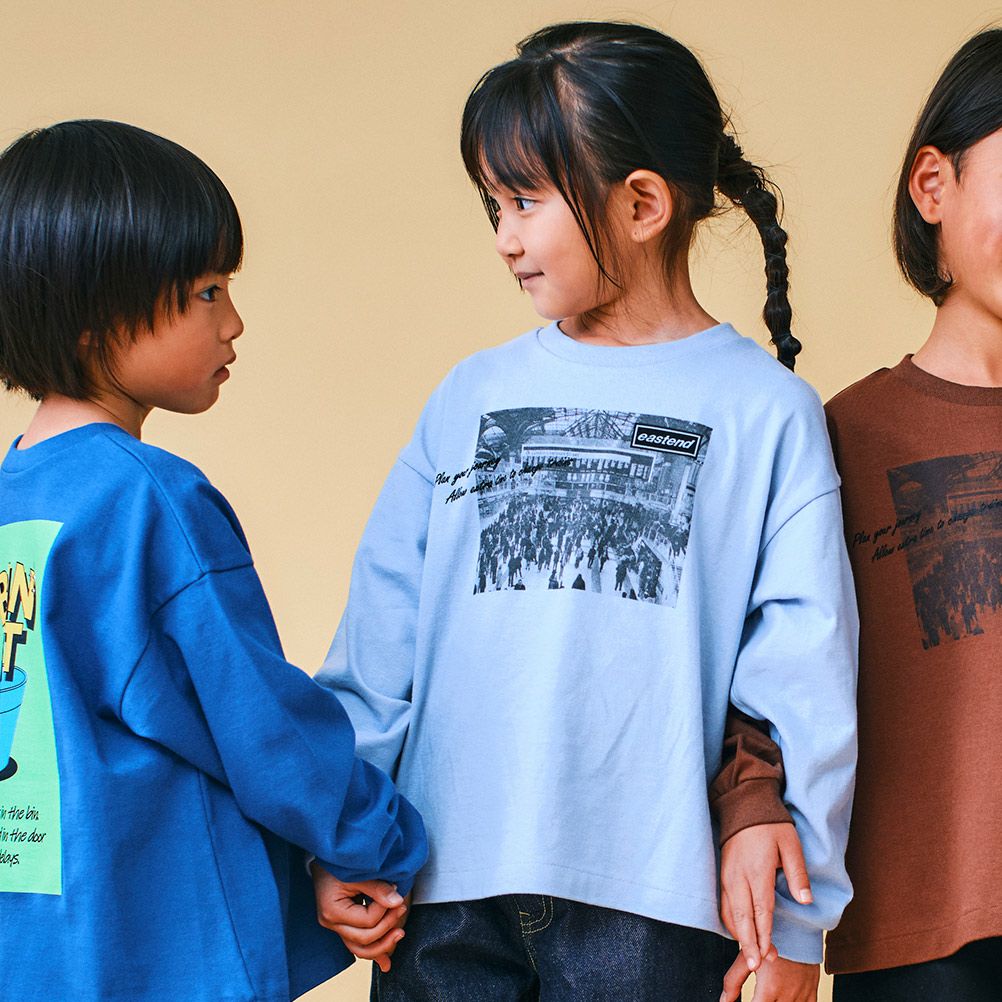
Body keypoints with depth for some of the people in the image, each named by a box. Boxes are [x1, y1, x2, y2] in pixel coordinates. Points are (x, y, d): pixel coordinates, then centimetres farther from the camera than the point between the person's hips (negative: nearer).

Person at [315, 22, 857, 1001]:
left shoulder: (768, 413, 1)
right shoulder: (471, 395, 10)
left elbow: (805, 681, -2)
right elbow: (382, 631, 9)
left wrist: (795, 920, -4)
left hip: (647, 900, -3)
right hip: (445, 884, 3)